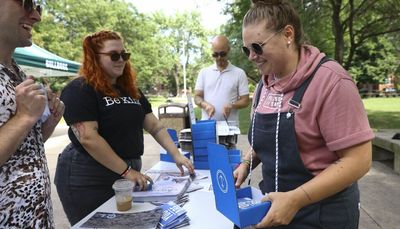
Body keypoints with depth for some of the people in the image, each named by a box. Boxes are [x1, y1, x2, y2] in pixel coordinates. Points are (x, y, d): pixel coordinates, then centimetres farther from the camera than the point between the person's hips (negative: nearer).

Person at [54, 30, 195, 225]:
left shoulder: (131, 90, 9)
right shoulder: (79, 90, -13)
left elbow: (155, 126, 6)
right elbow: (88, 138, -22)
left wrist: (176, 155, -4)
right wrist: (126, 171, -21)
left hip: (128, 175, 7)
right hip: (89, 180, -7)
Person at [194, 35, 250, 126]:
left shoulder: (239, 73, 2)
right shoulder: (204, 72, 8)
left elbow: (245, 101, 2)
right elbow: (197, 97, 6)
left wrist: (232, 105, -18)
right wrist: (205, 104, -15)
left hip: (229, 126, -1)